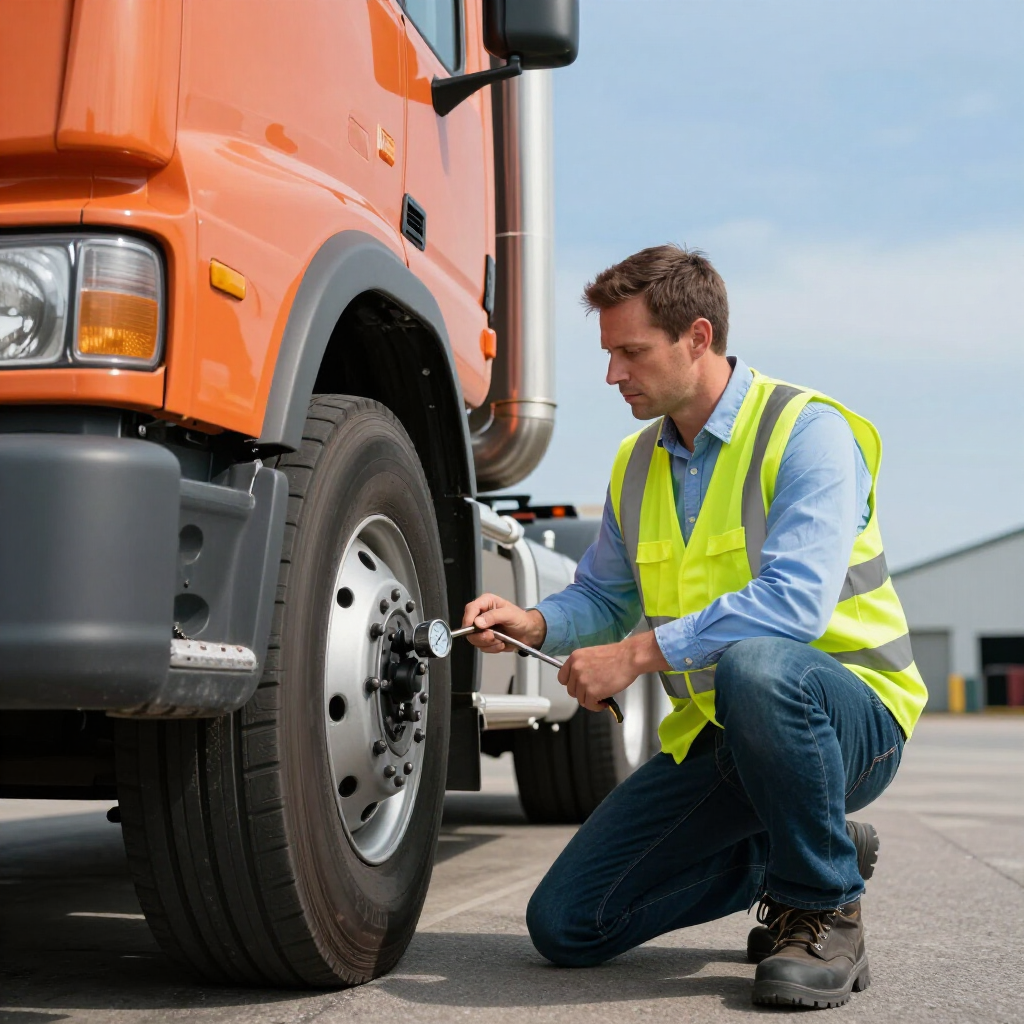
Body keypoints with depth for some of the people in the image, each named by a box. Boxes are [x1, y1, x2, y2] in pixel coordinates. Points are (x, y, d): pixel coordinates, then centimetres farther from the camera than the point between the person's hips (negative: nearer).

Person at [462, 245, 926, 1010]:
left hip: (850, 714, -6)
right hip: (712, 735, 7)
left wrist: (639, 653, -26)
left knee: (753, 665, -43)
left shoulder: (806, 431, -14)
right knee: (567, 925, -1)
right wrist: (532, 623, -5)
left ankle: (826, 913, -18)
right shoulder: (637, 465, 9)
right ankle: (785, 853, 17)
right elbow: (604, 597, 17)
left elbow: (794, 602, -28)